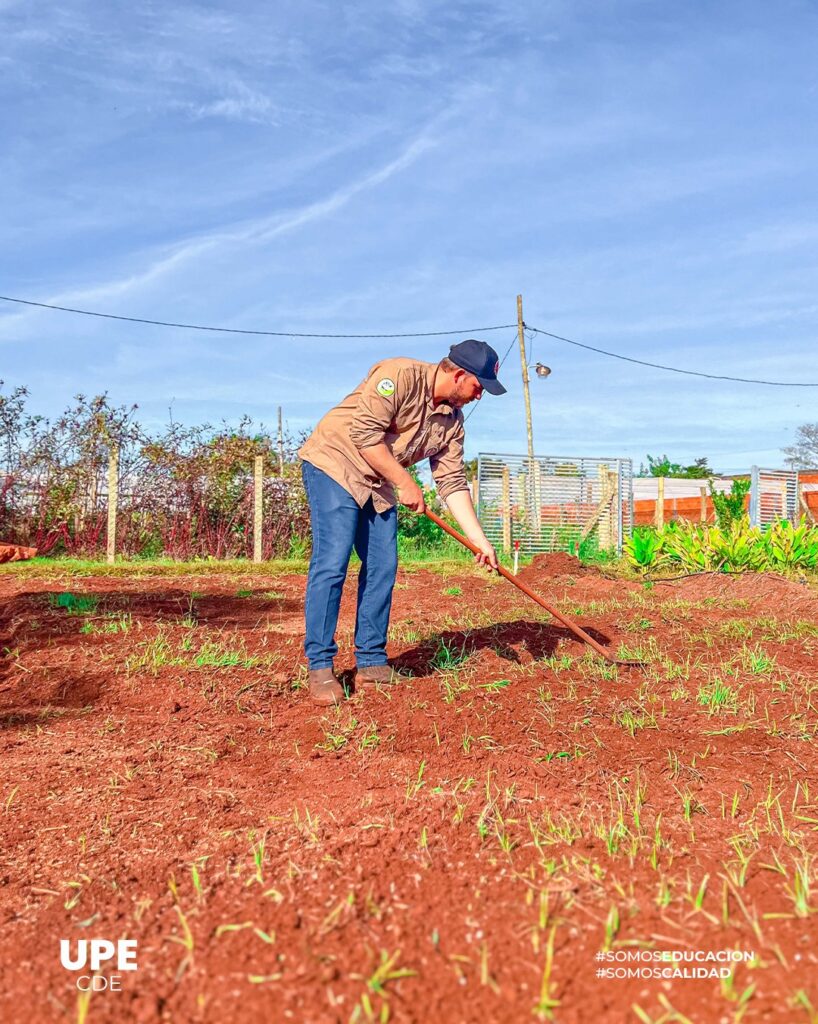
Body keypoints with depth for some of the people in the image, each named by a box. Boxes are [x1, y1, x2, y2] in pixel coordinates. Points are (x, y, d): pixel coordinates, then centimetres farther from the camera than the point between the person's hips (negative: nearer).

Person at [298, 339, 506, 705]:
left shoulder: (452, 419, 4)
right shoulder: (401, 375, -19)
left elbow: (452, 483, 4)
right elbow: (364, 433, -24)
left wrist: (479, 539, -2)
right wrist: (405, 483, -18)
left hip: (379, 484, 8)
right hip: (334, 464, -8)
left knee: (382, 568, 2)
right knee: (331, 563, -14)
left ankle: (371, 663, 11)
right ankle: (319, 667, -7)